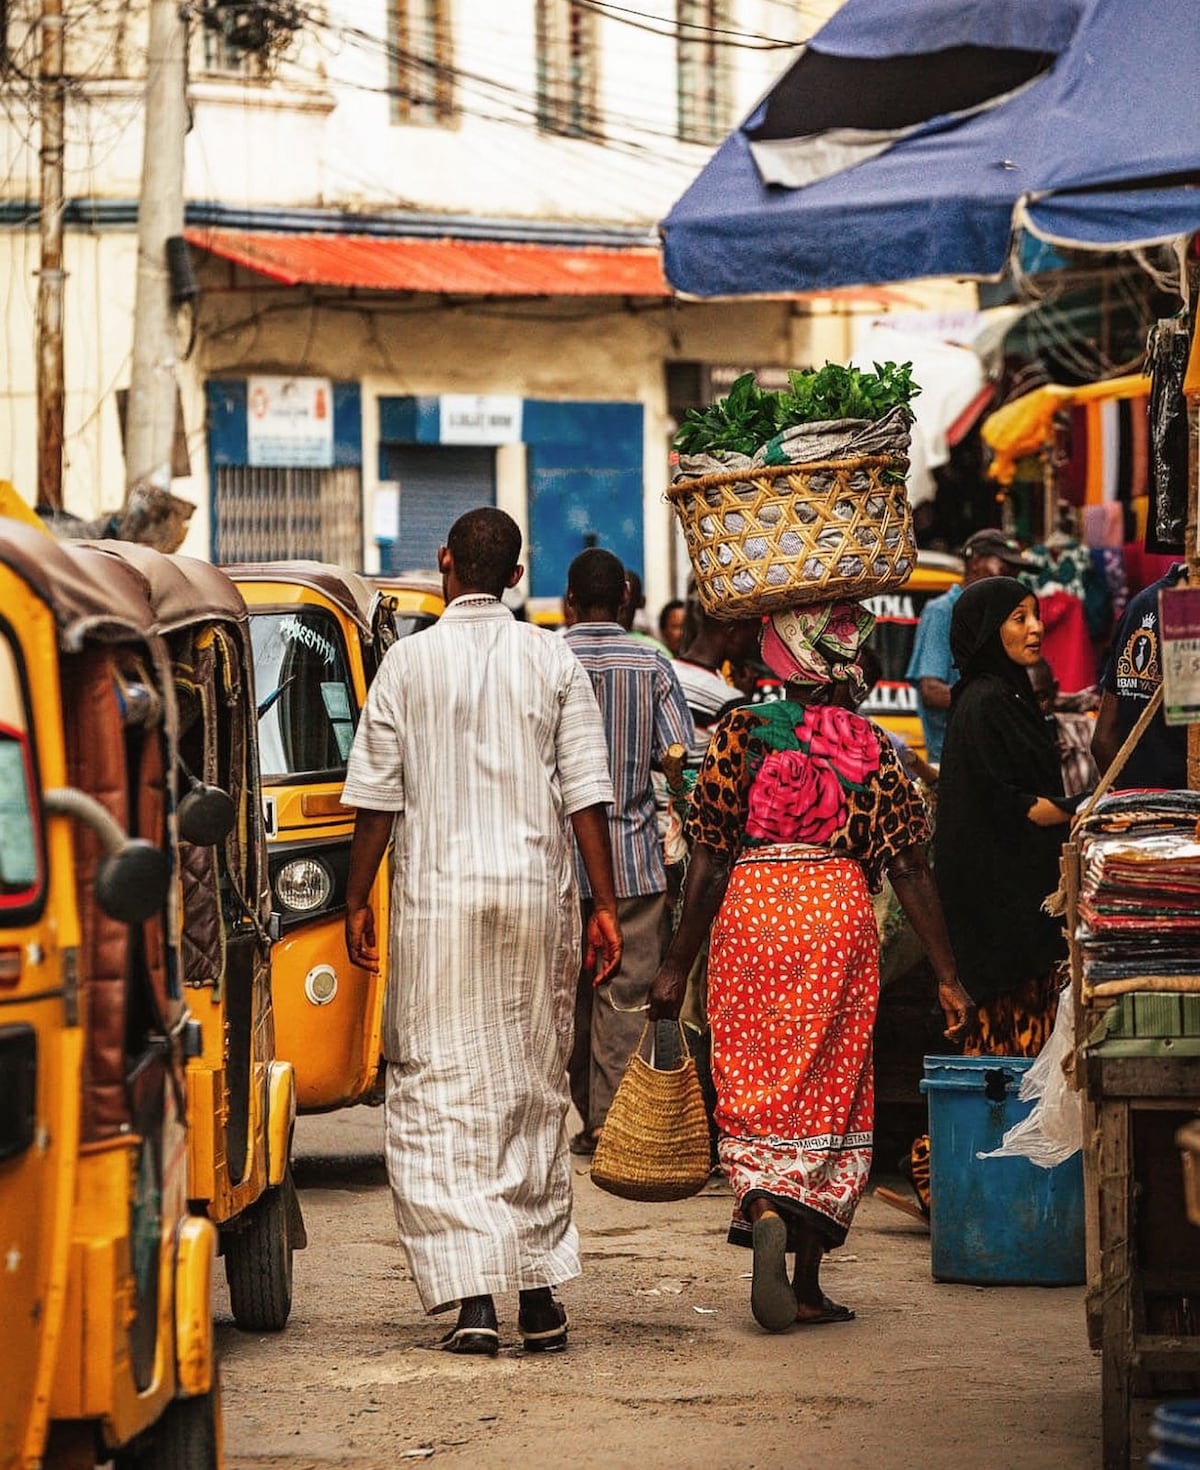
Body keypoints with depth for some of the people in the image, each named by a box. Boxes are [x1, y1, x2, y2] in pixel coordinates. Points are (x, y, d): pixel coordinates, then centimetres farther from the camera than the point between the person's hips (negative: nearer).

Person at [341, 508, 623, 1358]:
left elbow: (376, 800, 0)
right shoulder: (552, 660, 3)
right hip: (536, 891, 2)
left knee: (439, 1092, -1)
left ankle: (473, 1296, -14)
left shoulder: (410, 663, -1)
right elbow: (586, 794, 0)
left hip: (438, 895, -2)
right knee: (534, 1089, 12)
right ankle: (541, 1296, 15)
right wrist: (605, 905, 4)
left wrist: (358, 902, 9)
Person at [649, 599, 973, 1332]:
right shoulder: (874, 748, 0)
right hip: (841, 915, 1)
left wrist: (678, 965, 1)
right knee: (829, 1093, 9)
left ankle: (764, 1209, -22)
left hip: (750, 914, -1)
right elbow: (910, 867, -2)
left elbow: (711, 860, -4)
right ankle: (807, 1284, 9)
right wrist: (947, 976, 3)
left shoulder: (741, 733, -3)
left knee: (753, 1087, 8)